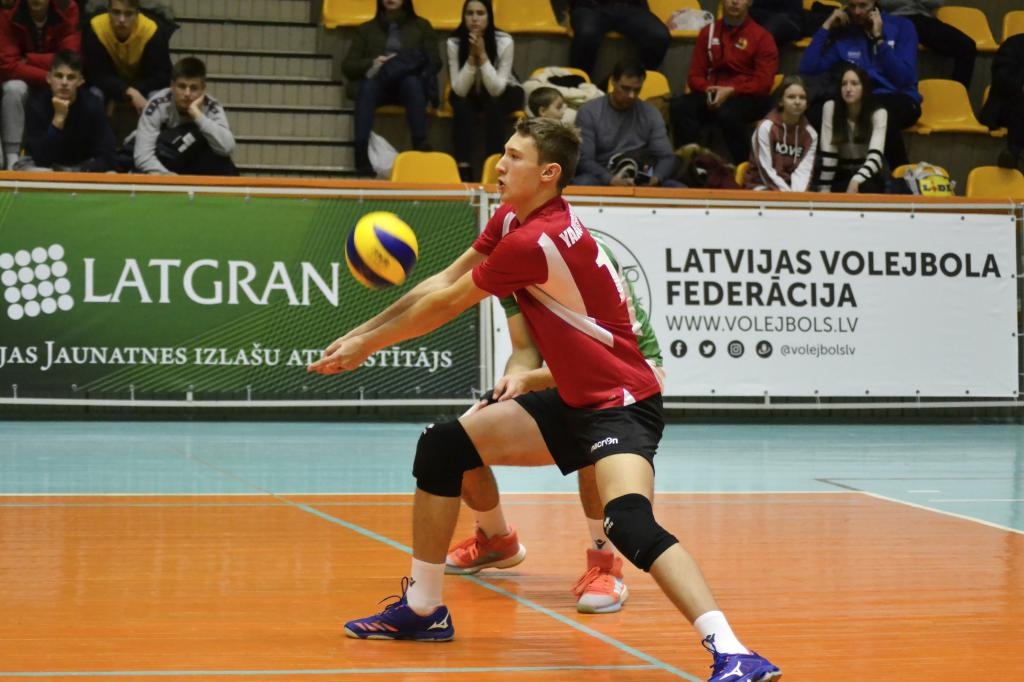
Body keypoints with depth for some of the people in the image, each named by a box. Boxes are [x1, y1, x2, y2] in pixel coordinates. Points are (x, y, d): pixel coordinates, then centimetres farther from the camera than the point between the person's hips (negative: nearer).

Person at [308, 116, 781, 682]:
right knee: (440, 446, 9)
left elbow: (447, 304, -13)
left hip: (622, 405, -10)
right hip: (574, 401, 10)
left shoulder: (538, 239, -23)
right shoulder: (512, 218, 4)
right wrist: (363, 332, 7)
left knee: (629, 523, -34)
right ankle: (423, 610, 22)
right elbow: (443, 281, 11)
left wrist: (368, 344, 1)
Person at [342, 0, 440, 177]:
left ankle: (420, 145, -49)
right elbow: (347, 66, 13)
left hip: (410, 83, -1)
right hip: (378, 84, 1)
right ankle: (361, 153, -50)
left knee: (411, 81, -37)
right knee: (368, 86, -35)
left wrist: (399, 63, -7)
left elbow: (435, 62, 8)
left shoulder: (421, 26, 20)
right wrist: (373, 63, -8)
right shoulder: (366, 29, 22)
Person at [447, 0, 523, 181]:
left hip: (503, 93, -1)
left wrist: (482, 54, -38)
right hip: (469, 93, 1)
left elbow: (496, 89, -29)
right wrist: (472, 56, -35)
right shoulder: (454, 42, -21)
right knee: (462, 104, -32)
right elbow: (459, 90, -25)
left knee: (493, 104, -33)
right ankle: (463, 166, -30)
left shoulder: (504, 41, -25)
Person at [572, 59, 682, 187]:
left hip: (641, 183, 3)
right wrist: (612, 180, -29)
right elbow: (584, 160, -10)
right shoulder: (589, 112, -2)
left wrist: (655, 179, -21)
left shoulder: (650, 113, 8)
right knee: (582, 183, -37)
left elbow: (667, 157, 3)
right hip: (602, 179, -2)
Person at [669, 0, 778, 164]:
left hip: (748, 97, -4)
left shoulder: (761, 37, 0)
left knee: (727, 113, -39)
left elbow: (764, 83, -7)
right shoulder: (708, 32, 12)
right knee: (679, 105, -27)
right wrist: (708, 90, -12)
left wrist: (730, 91, -21)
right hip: (713, 94, 4)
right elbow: (695, 75, 11)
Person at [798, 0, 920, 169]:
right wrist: (826, 26, 0)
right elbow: (808, 71, -1)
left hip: (898, 99, -2)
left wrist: (878, 38, -10)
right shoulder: (843, 32, 10)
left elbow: (904, 78, -8)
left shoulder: (901, 26, 5)